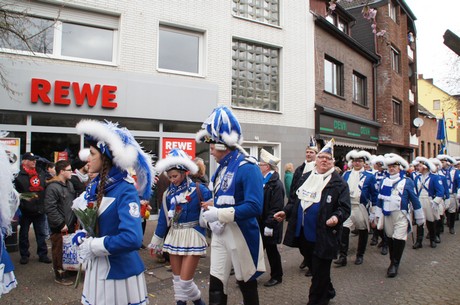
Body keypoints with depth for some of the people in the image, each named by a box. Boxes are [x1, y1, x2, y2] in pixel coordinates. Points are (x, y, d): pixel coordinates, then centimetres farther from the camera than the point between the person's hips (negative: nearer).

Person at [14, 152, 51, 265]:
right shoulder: (19, 176, -8)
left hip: (39, 210, 4)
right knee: (24, 234, 11)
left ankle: (43, 254, 20)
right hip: (25, 211, -3)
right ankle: (24, 255, 25)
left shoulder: (41, 174, 7)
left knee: (41, 234, 10)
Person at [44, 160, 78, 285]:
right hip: (59, 227, -8)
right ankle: (59, 275, 17)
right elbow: (50, 209, -21)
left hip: (70, 224, 8)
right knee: (59, 251, 4)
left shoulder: (69, 184, 10)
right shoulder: (52, 187, -17)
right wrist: (61, 224, -18)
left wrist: (75, 219, 14)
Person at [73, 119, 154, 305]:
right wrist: (83, 238, -5)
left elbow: (132, 239, -33)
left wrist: (92, 246, -22)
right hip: (96, 268, 7)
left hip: (119, 271, -7)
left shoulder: (126, 191, -21)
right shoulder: (94, 186, 1)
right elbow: (82, 216, 16)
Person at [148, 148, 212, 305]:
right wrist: (156, 241, 15)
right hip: (174, 236, 5)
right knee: (177, 278, 12)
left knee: (185, 280, -2)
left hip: (193, 237, -5)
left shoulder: (199, 189, -13)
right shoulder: (169, 193, 3)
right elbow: (163, 218, 10)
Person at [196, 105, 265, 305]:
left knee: (246, 282, 13)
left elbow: (254, 207, -28)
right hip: (220, 234, 8)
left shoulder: (247, 168, -20)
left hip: (241, 234, -7)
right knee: (216, 284, 11)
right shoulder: (222, 168, 7)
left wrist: (218, 214, -25)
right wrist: (213, 207, -2)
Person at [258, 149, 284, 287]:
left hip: (268, 225, -7)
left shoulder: (276, 184, -16)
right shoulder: (262, 181, 9)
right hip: (259, 223, 7)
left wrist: (269, 225, -21)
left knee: (271, 250, 8)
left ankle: (276, 276, 26)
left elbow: (276, 208, -20)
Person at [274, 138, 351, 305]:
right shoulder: (306, 178, 10)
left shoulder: (339, 183, -6)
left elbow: (344, 207, -11)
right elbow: (297, 200, 16)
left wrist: (337, 217, -31)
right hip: (304, 233, 6)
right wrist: (286, 211, 2)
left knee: (319, 272, 4)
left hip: (323, 236, -6)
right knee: (314, 268, 22)